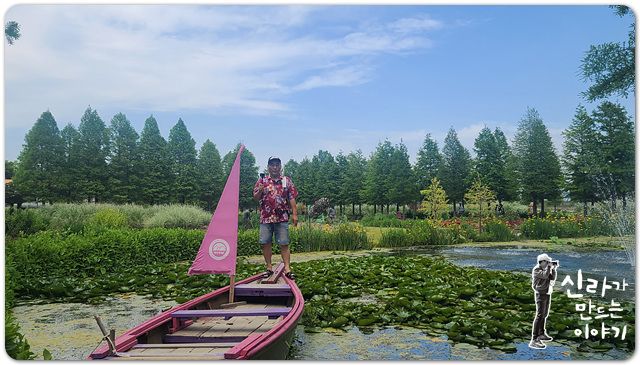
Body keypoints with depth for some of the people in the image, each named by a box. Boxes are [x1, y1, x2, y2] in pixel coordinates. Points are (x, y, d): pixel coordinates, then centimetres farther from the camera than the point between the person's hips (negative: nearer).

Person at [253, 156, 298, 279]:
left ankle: (287, 268, 1)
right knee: (265, 243, 3)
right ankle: (269, 268, 15)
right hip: (265, 218, 1)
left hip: (282, 218, -1)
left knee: (284, 244, -2)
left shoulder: (287, 180, 9)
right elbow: (255, 198, 7)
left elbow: (292, 198, 6)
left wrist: (294, 214, -2)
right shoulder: (262, 180, 9)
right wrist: (260, 191, -14)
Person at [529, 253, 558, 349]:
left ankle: (542, 334, 38)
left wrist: (554, 269, -5)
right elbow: (545, 276, -28)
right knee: (539, 315, -16)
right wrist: (549, 266, -18)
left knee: (544, 315, 20)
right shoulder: (536, 270, -14)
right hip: (540, 294, -9)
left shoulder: (546, 269, 12)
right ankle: (534, 340, -20)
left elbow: (552, 278, 5)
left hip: (547, 294, 9)